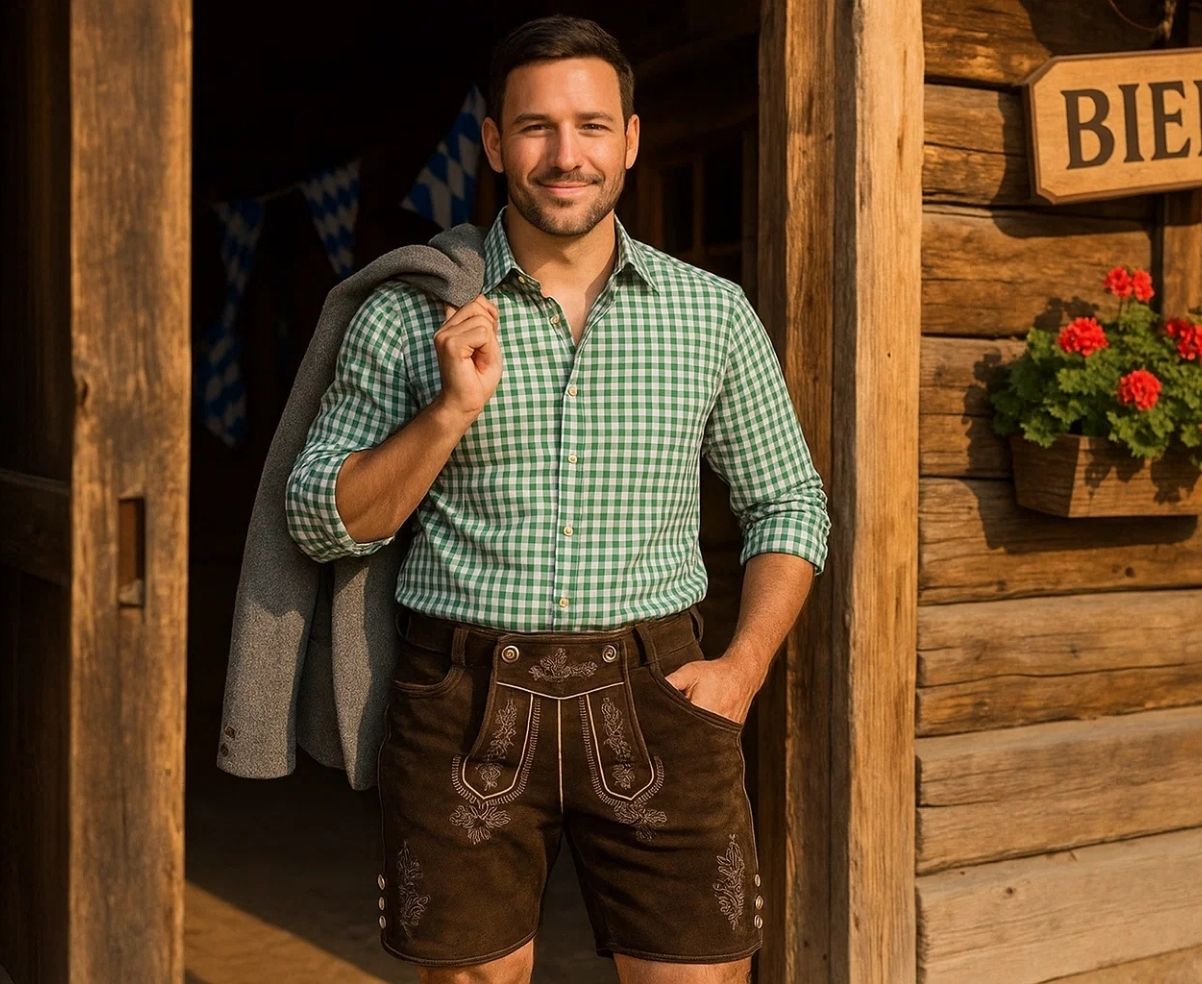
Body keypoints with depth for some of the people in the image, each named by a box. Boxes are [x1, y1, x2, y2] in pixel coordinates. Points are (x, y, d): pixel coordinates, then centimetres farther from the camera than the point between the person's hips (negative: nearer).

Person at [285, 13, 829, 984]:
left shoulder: (714, 312, 6)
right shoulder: (408, 314, 2)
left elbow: (789, 504, 12)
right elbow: (323, 524, 1)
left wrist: (744, 664, -2)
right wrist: (452, 411, -13)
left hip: (654, 699, 1)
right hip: (465, 700, 0)